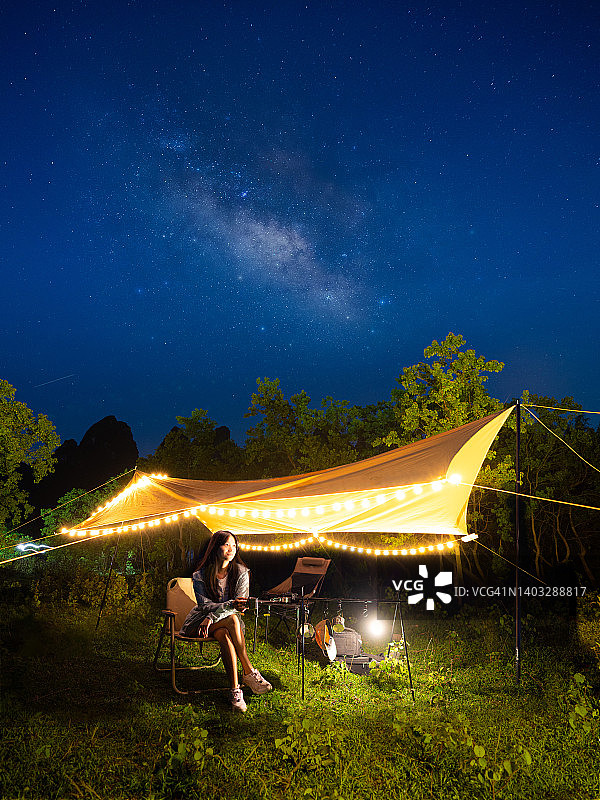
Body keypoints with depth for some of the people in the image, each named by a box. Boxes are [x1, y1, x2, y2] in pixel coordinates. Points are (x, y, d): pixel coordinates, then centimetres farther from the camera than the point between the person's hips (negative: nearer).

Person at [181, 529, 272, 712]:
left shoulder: (241, 572, -2)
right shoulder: (200, 575, -6)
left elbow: (240, 606, -10)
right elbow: (204, 605, -14)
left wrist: (212, 617, -24)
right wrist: (230, 605, -32)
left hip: (224, 624, 2)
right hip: (200, 621, -1)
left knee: (224, 635, -35)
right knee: (231, 619, -32)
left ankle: (235, 690, -34)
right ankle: (250, 673, -29)